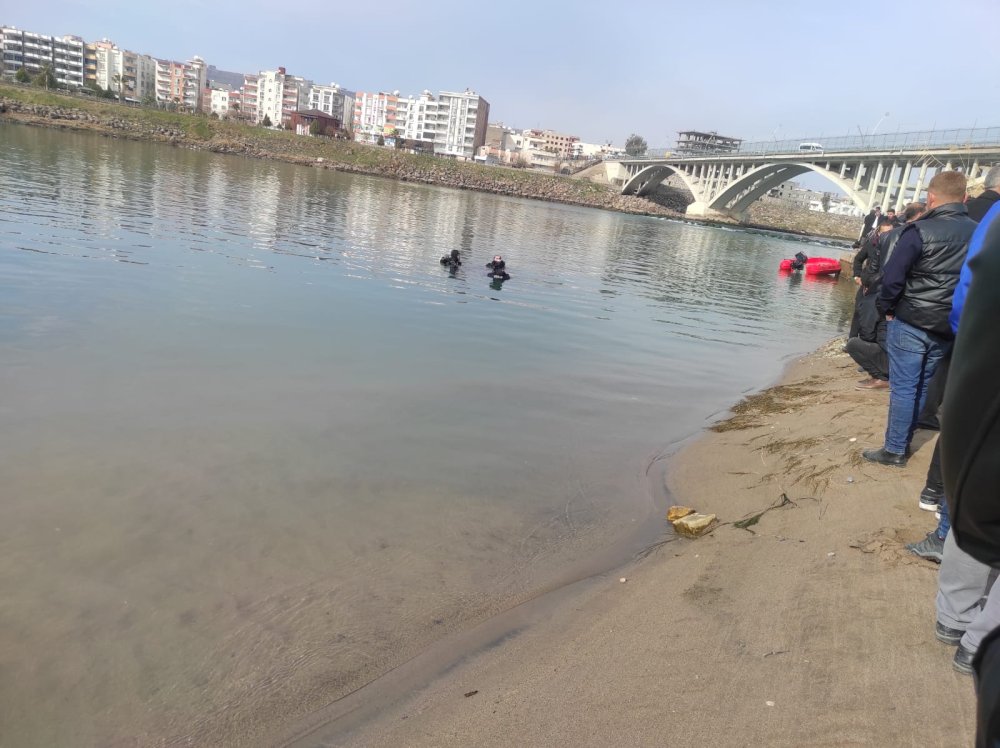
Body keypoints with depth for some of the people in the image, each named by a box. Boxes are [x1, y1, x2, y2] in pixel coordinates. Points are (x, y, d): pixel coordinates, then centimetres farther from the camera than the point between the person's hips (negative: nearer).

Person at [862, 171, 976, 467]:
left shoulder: (921, 230, -13)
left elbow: (892, 275, -15)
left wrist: (886, 306, -1)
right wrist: (957, 312, 16)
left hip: (910, 322, -5)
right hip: (947, 326, 6)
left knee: (903, 387, 0)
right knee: (921, 386, 15)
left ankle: (894, 450, 5)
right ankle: (902, 442, 24)